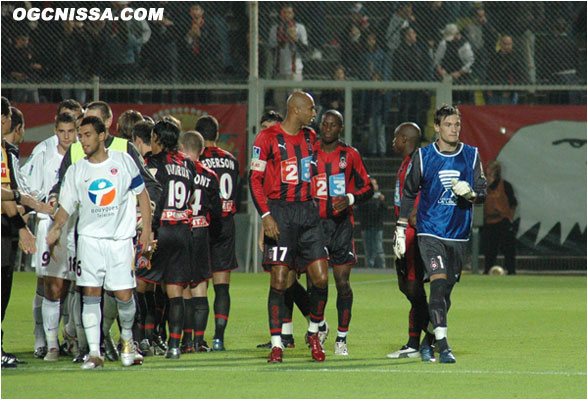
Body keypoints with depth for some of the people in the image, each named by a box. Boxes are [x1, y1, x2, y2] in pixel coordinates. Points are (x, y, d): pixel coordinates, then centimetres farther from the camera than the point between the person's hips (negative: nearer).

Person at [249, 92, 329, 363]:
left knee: (321, 278, -3)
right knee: (279, 280, -6)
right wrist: (265, 216, -15)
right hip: (279, 212, -5)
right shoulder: (268, 138, -5)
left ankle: (314, 333, 18)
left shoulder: (310, 137, 13)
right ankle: (276, 344, 0)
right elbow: (255, 179, -7)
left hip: (307, 211, 5)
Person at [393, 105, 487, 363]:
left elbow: (483, 193, 6)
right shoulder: (423, 157, 0)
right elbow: (408, 194, 9)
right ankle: (443, 346, -21)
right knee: (439, 283, -19)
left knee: (445, 292, 7)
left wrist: (470, 193, -18)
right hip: (430, 232, -3)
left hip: (459, 235, 3)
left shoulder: (471, 156, 5)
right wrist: (400, 230, 7)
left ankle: (427, 342, 26)